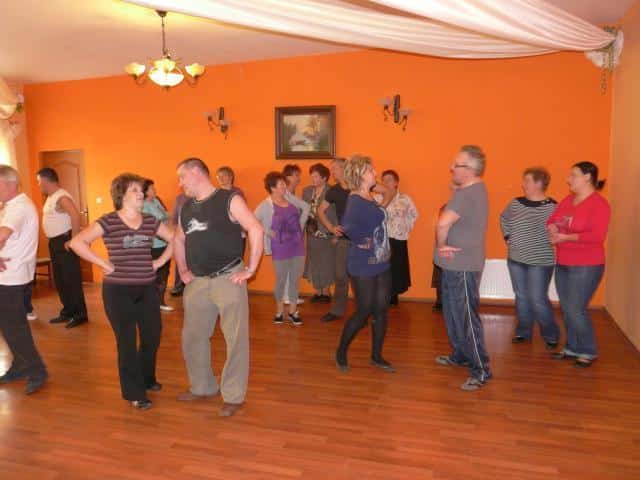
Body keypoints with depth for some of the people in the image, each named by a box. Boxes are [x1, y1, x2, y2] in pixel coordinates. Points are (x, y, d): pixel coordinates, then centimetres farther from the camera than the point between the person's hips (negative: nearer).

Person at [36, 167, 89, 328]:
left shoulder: (61, 197, -18)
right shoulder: (51, 197, 14)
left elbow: (76, 216, -31)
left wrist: (73, 241, -26)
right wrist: (53, 241, 13)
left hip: (64, 242, -10)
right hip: (54, 243, 10)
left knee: (72, 279, -5)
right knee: (59, 279, 15)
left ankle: (80, 314, 3)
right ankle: (68, 311, 25)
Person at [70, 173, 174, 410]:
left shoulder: (151, 221, 5)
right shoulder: (109, 221, -8)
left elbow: (174, 239, 15)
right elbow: (77, 242, -15)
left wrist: (160, 261, 4)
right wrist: (104, 264, -15)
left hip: (148, 288, 5)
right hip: (118, 291, -4)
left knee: (152, 336, 11)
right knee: (127, 341, 5)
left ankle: (147, 379, 36)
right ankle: (134, 393, 19)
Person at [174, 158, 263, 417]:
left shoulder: (229, 200, -8)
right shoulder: (187, 207, 13)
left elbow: (256, 230, -15)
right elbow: (179, 240, 26)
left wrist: (250, 269, -15)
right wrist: (183, 270, 17)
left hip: (227, 279, -7)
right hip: (197, 282, 7)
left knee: (235, 338, 0)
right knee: (192, 336, 14)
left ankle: (233, 396, 15)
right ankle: (202, 386, 34)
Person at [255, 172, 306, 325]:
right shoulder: (266, 205, -12)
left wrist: (301, 225, 10)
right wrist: (268, 232, -13)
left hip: (298, 246, 4)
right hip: (281, 249, -4)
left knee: (295, 280, 9)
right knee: (281, 280, 7)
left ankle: (293, 311, 21)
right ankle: (279, 311, 25)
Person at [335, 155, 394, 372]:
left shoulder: (370, 198, 8)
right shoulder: (355, 200, -18)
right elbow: (347, 225, -39)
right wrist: (362, 241, -24)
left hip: (382, 263, 8)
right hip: (364, 266, -8)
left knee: (381, 310, 12)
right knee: (363, 313, 3)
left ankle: (376, 356, 27)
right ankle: (341, 351, 24)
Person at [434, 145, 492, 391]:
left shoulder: (467, 194, -21)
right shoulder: (473, 189, 13)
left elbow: (443, 223, -33)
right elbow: (448, 222, 11)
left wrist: (441, 245, -15)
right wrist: (443, 246, -2)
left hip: (462, 266, -10)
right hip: (455, 264, 10)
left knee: (466, 316, -3)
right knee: (453, 312, 20)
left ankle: (481, 370, 6)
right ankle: (460, 354, 36)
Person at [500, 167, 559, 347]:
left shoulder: (551, 207, -12)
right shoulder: (515, 203, 4)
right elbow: (503, 219, 21)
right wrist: (507, 236, 12)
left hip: (540, 261, -5)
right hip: (516, 259, 5)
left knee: (538, 299, -3)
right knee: (521, 297, 13)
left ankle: (551, 335, 16)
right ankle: (523, 332, 26)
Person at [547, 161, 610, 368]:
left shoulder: (599, 204, -13)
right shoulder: (568, 199, 10)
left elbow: (597, 236, -22)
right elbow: (552, 220, 15)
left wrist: (566, 237, -20)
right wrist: (552, 228, -8)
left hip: (586, 266, -7)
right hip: (562, 264, 7)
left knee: (576, 310, -5)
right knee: (566, 309, 12)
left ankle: (588, 352, 14)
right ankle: (572, 348, 26)